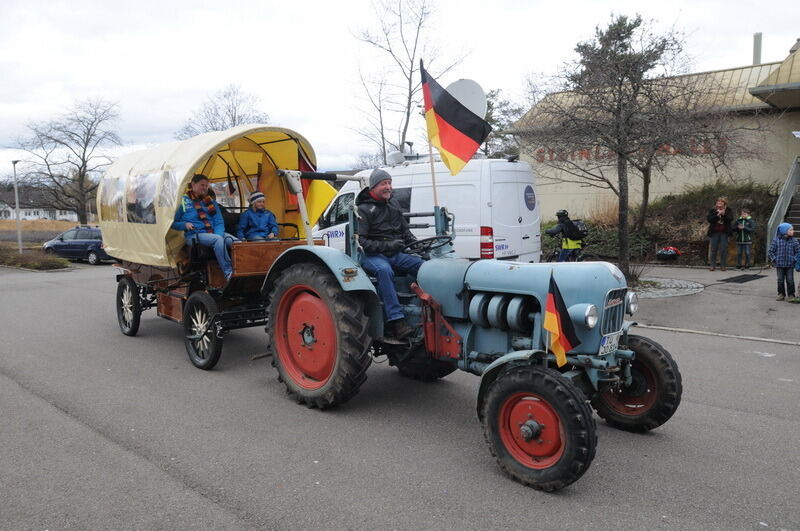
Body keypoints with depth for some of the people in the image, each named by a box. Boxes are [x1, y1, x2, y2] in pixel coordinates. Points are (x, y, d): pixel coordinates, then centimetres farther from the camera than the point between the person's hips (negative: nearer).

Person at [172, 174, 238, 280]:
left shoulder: (211, 201, 18)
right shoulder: (183, 201, 7)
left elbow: (219, 222, 12)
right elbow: (173, 223, 7)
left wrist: (218, 234, -9)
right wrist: (185, 225, -13)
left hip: (214, 233, 5)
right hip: (194, 235, -5)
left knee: (236, 241, -23)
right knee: (218, 239, -36)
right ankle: (228, 273, -39)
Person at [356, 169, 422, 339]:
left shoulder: (393, 208, 22)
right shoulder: (363, 210, -2)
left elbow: (405, 232, 25)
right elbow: (360, 242, -12)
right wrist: (386, 245, -22)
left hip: (395, 254, 6)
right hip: (371, 256, -6)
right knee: (384, 270, -40)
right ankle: (396, 320, -44)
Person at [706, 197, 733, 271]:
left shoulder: (728, 210, 6)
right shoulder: (712, 211, 7)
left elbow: (730, 219, -8)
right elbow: (709, 219, -6)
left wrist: (724, 214, -22)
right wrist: (717, 215, -17)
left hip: (724, 232, 0)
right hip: (715, 232, 1)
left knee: (723, 249, -1)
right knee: (714, 249, 0)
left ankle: (723, 266, 5)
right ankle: (712, 265, 5)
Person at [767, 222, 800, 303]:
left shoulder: (794, 241, -1)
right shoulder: (776, 240, -5)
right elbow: (770, 252, -1)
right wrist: (774, 260, -6)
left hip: (790, 265, 1)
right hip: (780, 265, -1)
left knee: (790, 280, 1)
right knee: (780, 280, 8)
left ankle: (791, 295, 10)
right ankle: (781, 294, 20)